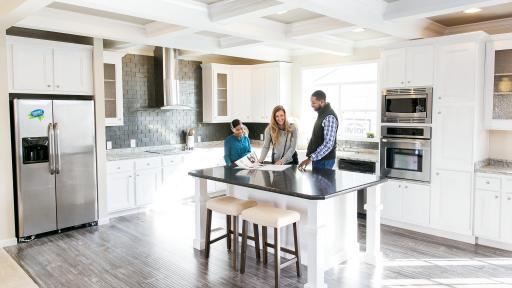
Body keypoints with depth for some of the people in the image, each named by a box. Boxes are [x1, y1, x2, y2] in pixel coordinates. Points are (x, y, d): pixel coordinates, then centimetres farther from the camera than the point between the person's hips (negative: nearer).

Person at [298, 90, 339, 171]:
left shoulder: (329, 117, -19)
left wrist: (311, 158, -27)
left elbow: (328, 144, -26)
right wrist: (310, 154, 14)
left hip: (324, 160, -9)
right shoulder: (321, 114, 11)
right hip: (317, 158, 9)